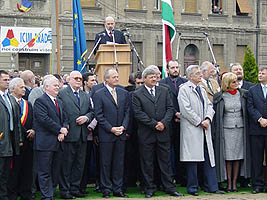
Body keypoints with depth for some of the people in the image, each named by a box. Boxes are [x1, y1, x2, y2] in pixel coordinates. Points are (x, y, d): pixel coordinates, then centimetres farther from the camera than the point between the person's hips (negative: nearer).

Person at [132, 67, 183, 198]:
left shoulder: (164, 91, 10)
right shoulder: (137, 94, -1)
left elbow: (170, 108, 5)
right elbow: (138, 113, -9)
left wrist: (163, 123, -11)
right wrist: (154, 124, -14)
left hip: (163, 132, 3)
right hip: (146, 134, -3)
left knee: (165, 161, 7)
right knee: (147, 163, 4)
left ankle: (169, 187, 14)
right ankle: (149, 189, 14)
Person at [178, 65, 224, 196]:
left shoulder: (202, 90, 18)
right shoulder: (184, 89, -6)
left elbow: (209, 106, 14)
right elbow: (186, 110, -13)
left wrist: (208, 119, -6)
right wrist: (199, 122, -11)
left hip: (205, 129, 7)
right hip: (191, 129, -7)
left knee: (209, 158, 5)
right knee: (192, 159, -3)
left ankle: (211, 186, 10)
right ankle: (192, 188, 6)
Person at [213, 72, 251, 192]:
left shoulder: (243, 94, 5)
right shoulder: (219, 97, 0)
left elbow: (248, 111, 13)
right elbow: (215, 114, 4)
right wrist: (215, 130, 2)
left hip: (240, 128, 2)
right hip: (226, 129, -2)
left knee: (238, 155, 3)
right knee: (228, 157, -2)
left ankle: (234, 182, 9)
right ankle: (229, 182, 5)